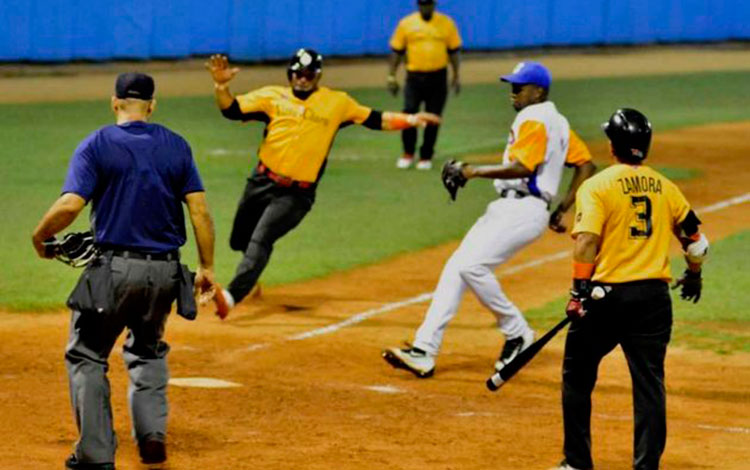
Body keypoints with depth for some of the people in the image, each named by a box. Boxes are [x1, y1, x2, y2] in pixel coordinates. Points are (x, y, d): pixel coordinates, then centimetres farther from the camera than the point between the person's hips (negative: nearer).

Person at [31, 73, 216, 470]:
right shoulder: (176, 146, 6)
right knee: (148, 351, 26)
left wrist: (40, 237, 0)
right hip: (164, 271, 4)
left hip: (113, 269, -4)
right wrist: (206, 267, 8)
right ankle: (152, 433, 9)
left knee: (86, 356, 9)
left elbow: (70, 205, -16)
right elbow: (199, 209, 1)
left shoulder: (96, 145, -5)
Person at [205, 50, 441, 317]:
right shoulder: (272, 97, 3)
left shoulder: (336, 103, 5)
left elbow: (374, 120, 9)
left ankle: (233, 295, -30)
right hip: (262, 183, 3)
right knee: (240, 240, 13)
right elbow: (231, 110, -3)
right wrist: (221, 86, -22)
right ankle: (250, 280, 44)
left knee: (260, 239, -20)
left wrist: (409, 120, -3)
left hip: (296, 195, -3)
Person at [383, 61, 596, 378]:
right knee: (456, 268, 2)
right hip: (506, 209, 11)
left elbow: (521, 168, -22)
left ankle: (517, 334, -6)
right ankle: (424, 351, -2)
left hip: (523, 209, -11)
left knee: (472, 266, -22)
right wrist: (563, 209, 18)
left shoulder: (534, 120, -9)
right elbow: (586, 166, 20)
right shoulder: (556, 122, 21)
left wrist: (477, 171, -15)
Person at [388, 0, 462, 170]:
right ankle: (408, 153, 10)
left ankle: (426, 156, 15)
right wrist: (391, 76, 1)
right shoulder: (406, 23, 2)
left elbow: (454, 51, 9)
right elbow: (396, 52, 6)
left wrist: (456, 76, 4)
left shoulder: (446, 23, 4)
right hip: (414, 77, 0)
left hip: (438, 78, 0)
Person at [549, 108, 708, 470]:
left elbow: (586, 241, -17)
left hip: (606, 295, -3)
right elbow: (695, 240, 17)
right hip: (654, 298, 3)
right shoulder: (666, 188, 9)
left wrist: (579, 292, -15)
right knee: (650, 383, 4)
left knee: (577, 376, 13)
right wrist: (693, 275, 35)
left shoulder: (596, 186, -5)